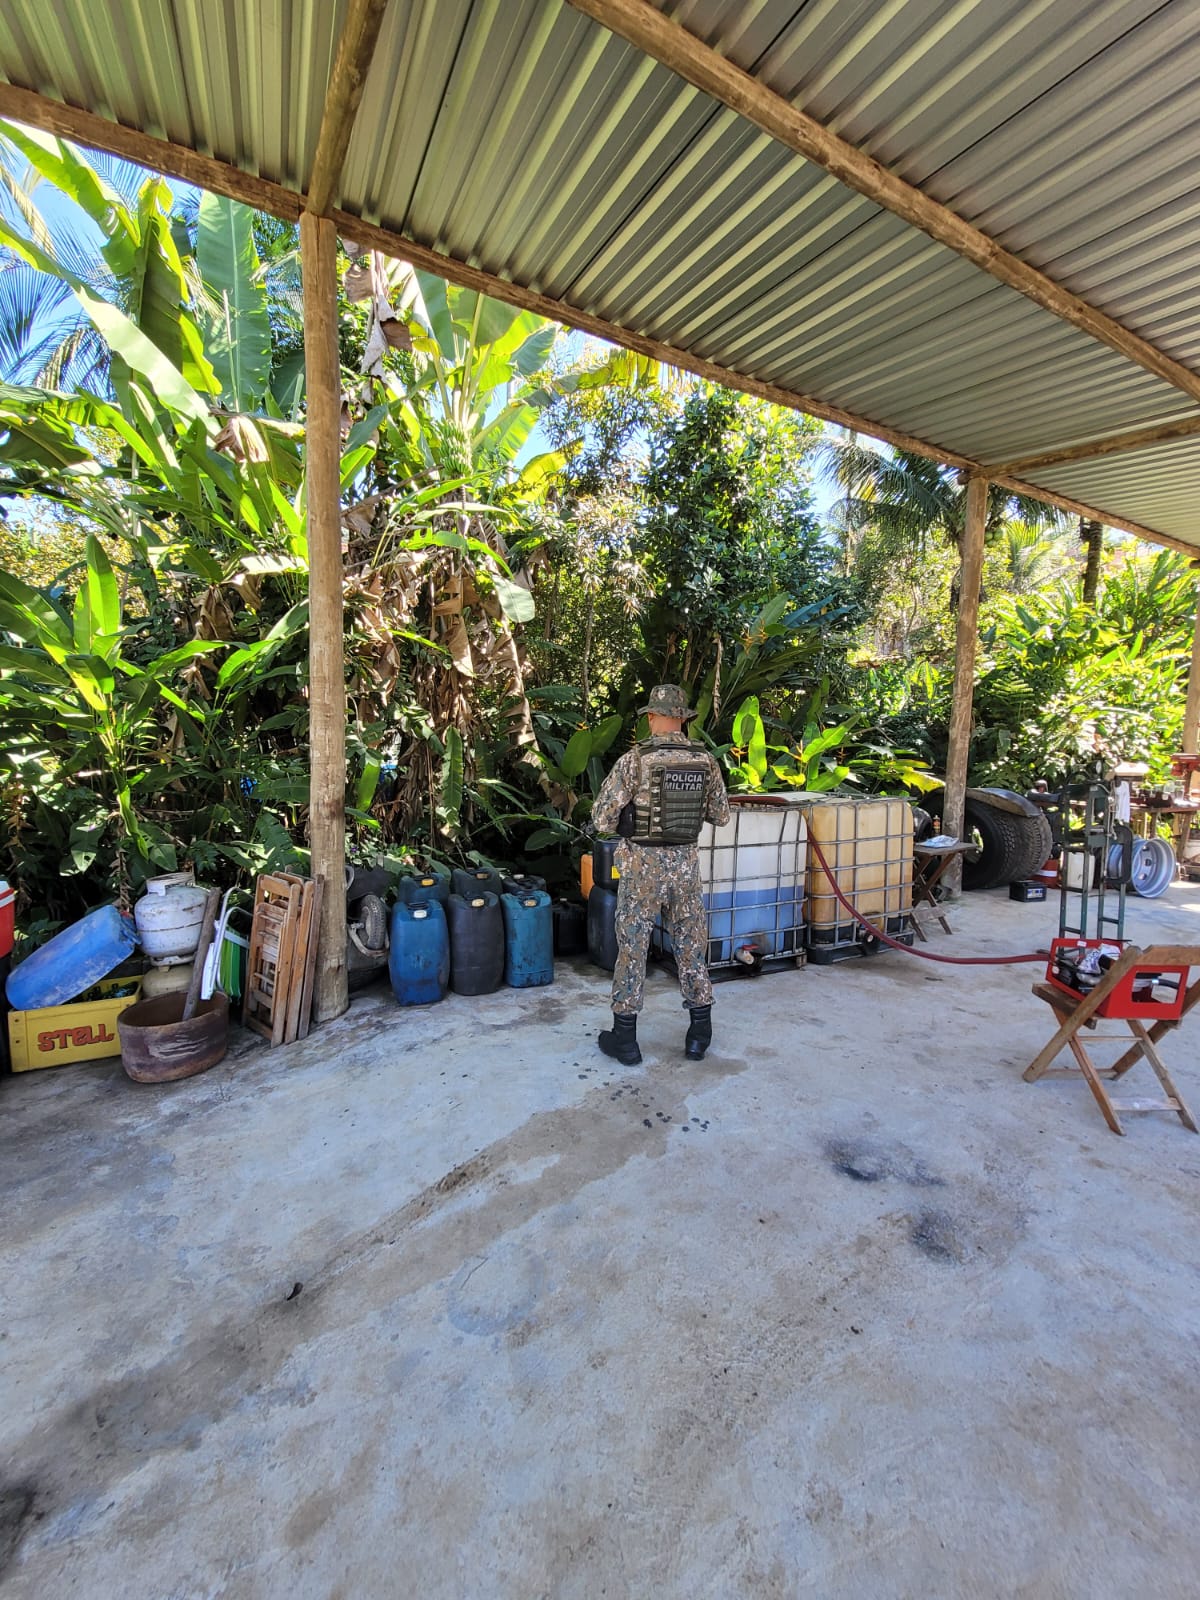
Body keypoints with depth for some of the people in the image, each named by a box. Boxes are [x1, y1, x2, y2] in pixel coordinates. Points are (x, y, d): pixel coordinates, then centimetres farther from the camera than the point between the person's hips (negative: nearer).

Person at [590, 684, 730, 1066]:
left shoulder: (635, 759, -14)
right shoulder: (706, 761, -2)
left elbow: (601, 819, -12)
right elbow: (722, 815, 9)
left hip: (642, 865, -3)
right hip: (686, 863, 3)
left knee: (632, 947, 8)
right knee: (692, 946, 15)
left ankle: (625, 1038, 18)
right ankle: (699, 1034, 25)